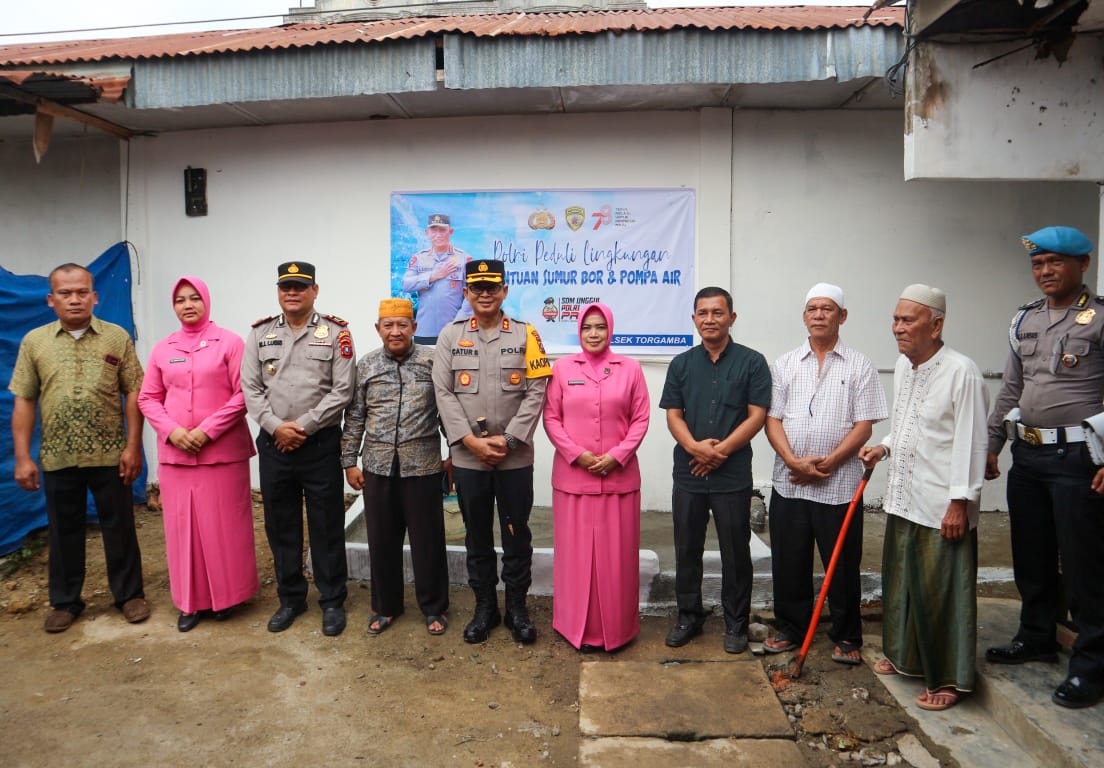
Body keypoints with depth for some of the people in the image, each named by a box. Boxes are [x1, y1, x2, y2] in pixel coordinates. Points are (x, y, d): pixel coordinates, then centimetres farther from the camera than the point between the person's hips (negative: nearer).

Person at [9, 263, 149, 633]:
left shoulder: (117, 338, 0)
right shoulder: (34, 342, 4)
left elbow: (133, 394, -1)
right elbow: (23, 402, 4)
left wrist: (133, 446, -7)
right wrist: (22, 457, -1)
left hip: (110, 454, -1)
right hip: (57, 457, 2)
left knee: (119, 526, 8)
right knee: (64, 530, 13)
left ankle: (129, 594, 22)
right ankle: (65, 601, 28)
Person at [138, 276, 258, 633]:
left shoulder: (229, 342, -3)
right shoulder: (163, 348, 9)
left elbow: (243, 394, -8)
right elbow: (148, 398, 10)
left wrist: (207, 431, -14)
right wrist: (172, 431, -7)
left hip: (222, 451, -3)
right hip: (175, 452, 4)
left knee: (223, 524, 4)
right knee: (182, 526, 8)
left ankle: (226, 595, 20)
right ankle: (191, 600, 21)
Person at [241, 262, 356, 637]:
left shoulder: (335, 332, -2)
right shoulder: (260, 333, 8)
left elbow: (342, 390, -8)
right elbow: (250, 388, 4)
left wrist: (303, 426, -12)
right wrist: (276, 427, -10)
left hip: (321, 444, -3)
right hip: (273, 444, 4)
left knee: (327, 526, 4)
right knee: (280, 525, 13)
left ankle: (332, 601, 19)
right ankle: (290, 598, 29)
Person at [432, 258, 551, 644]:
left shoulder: (526, 335, 1)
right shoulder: (450, 335, 4)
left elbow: (536, 392, -5)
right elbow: (444, 394, -2)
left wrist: (508, 439, -12)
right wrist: (470, 440, -11)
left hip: (516, 457, -1)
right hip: (467, 457, 1)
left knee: (517, 536, 9)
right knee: (477, 537, 13)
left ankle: (517, 607, 25)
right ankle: (484, 607, 29)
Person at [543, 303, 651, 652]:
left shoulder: (630, 368, 3)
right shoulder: (562, 367, 3)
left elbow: (641, 419, 2)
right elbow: (551, 417, 2)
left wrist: (616, 456, -10)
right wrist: (577, 454, -10)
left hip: (619, 475, 0)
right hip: (572, 474, 0)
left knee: (617, 553, 7)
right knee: (575, 551, 7)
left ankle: (616, 626, 22)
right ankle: (577, 625, 22)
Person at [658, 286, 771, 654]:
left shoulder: (751, 362, -1)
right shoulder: (682, 364, 9)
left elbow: (757, 415, -6)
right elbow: (673, 414, 4)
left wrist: (720, 450, -14)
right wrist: (695, 447, -15)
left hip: (733, 475, -3)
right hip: (688, 474, 3)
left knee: (735, 552, 7)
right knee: (687, 550, 12)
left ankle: (736, 623, 23)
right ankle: (689, 616, 28)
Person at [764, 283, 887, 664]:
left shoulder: (859, 365, 2)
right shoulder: (785, 364, 8)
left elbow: (863, 426, -4)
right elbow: (772, 419, 2)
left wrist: (826, 464, -14)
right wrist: (794, 461, -12)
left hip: (840, 484, -2)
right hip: (788, 482, 2)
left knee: (842, 565, 8)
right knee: (788, 562, 11)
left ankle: (847, 637, 25)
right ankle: (791, 629, 28)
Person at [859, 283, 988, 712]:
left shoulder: (961, 371, -16)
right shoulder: (903, 366, 8)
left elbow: (970, 441, -17)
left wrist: (960, 503, -18)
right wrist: (884, 447, 4)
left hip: (942, 505, -8)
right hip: (903, 497, 8)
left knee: (942, 592, 2)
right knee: (900, 581, 19)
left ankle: (947, 679, 18)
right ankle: (904, 655, 37)